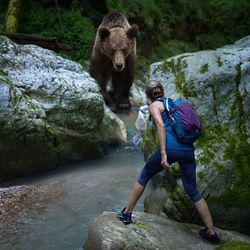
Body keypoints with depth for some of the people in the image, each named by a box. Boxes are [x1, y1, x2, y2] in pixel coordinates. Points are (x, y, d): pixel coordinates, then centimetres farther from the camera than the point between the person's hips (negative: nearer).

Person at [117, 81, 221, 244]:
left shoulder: (154, 105, 7)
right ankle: (211, 233, 13)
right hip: (188, 150, 5)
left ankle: (127, 214, 23)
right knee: (193, 191, 14)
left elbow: (161, 126, -11)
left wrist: (163, 154, -16)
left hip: (171, 148, -5)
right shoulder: (175, 103, 25)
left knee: (143, 177, 17)